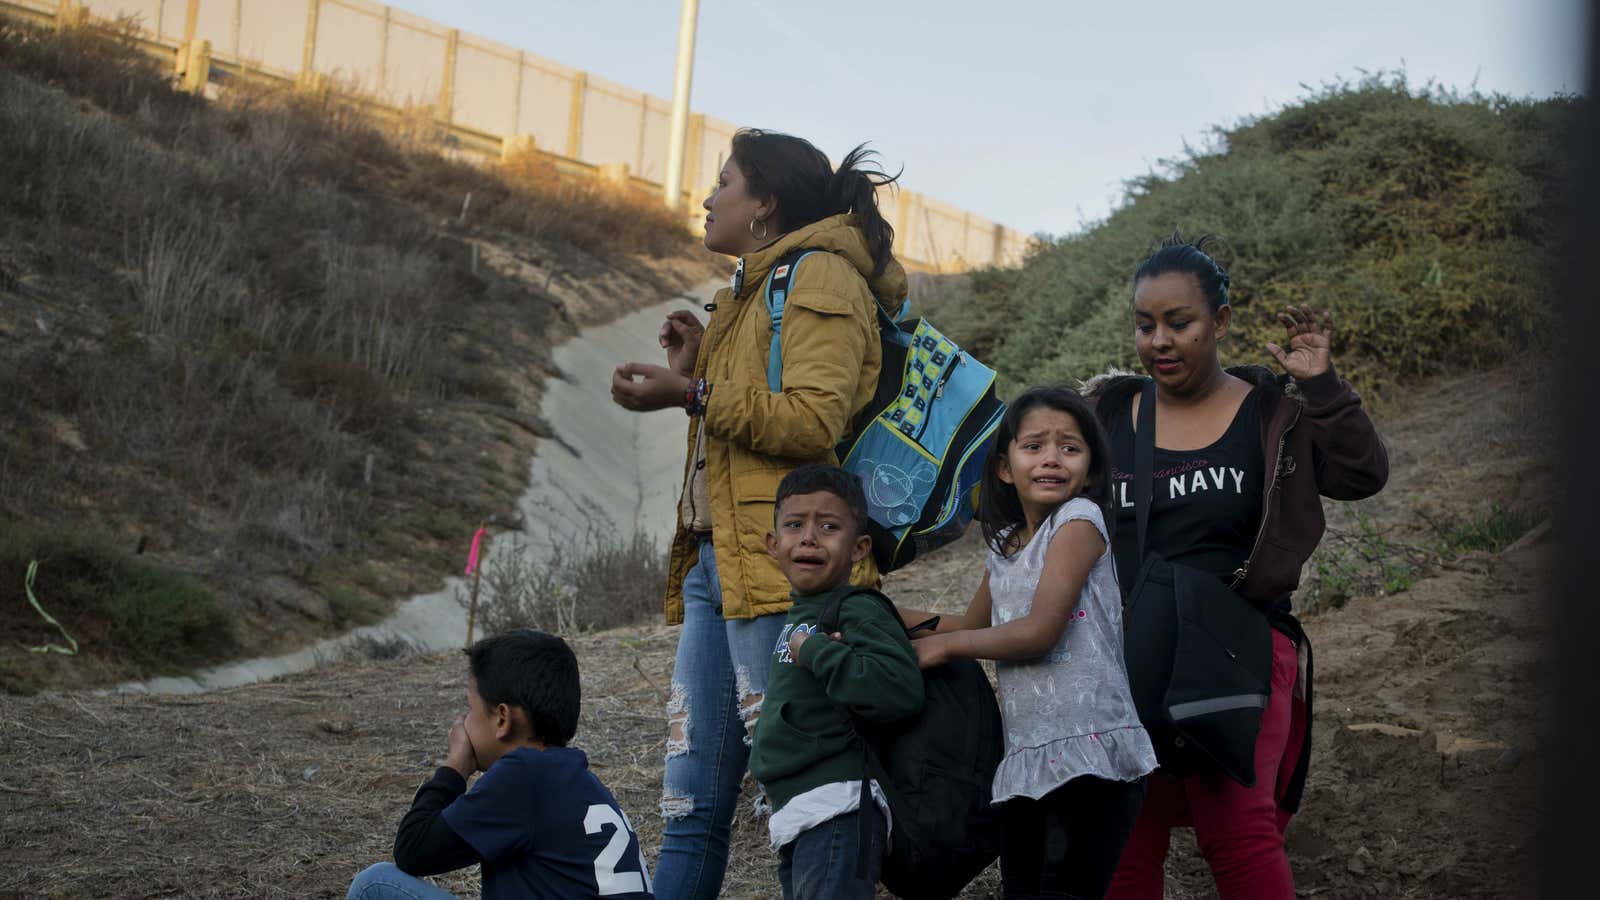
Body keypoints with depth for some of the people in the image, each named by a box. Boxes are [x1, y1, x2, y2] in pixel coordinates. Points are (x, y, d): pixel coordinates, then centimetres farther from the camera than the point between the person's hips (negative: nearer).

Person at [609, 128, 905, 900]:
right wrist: (696, 370, 15)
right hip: (714, 560, 10)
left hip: (780, 567, -10)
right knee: (691, 806, 7)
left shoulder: (821, 276, -4)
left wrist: (692, 395, -16)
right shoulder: (752, 290, 27)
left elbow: (813, 420, -16)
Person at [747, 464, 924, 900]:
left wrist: (816, 651, -20)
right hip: (797, 819, 10)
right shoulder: (799, 616, 16)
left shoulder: (858, 612, -12)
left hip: (837, 814, -10)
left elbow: (900, 690, -28)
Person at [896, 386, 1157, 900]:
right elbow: (975, 626, 30)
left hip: (1089, 750, -8)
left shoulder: (1080, 519, -8)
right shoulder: (1004, 546, 15)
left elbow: (1039, 631, -15)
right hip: (1026, 761, 8)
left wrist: (941, 646, -3)